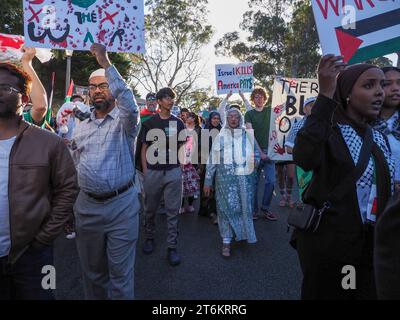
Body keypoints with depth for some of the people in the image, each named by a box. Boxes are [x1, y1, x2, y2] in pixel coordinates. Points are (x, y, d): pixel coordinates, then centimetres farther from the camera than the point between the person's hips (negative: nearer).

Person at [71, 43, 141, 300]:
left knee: (120, 272, 6)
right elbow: (74, 166, 17)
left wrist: (106, 63, -28)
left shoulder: (125, 121, -3)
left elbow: (130, 104, -28)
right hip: (87, 205, 5)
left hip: (121, 205, -5)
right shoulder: (81, 128, 12)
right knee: (92, 269, 19)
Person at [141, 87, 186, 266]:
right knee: (150, 209, 11)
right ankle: (149, 238, 33)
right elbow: (144, 148, 6)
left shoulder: (178, 123, 8)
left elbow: (181, 147, 12)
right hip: (153, 171, 0)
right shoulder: (149, 123, 5)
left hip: (173, 171, 0)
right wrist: (145, 170, 0)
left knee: (173, 211, 2)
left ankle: (172, 247, 11)